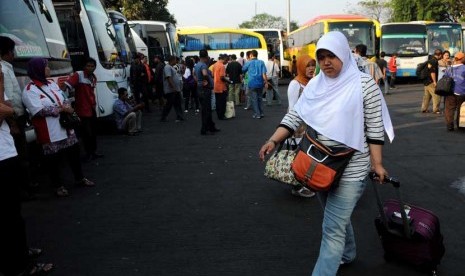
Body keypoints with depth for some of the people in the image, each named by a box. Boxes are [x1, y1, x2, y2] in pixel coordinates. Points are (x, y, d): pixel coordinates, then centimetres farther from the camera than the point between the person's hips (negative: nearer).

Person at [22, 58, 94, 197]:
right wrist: (61, 109, -18)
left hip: (66, 128, 8)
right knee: (54, 159, 3)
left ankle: (80, 178, 31)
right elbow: (39, 111, -22)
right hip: (50, 134, -8)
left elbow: (65, 100, 13)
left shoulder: (52, 84, 11)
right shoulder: (30, 90, -13)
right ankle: (58, 185, 17)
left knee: (74, 153, 16)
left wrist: (67, 107, -11)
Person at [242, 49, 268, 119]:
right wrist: (266, 82, -1)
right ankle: (261, 113, 19)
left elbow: (243, 70, 13)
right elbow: (264, 73, -6)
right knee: (259, 98, 16)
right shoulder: (261, 62, 0)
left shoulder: (248, 63, -2)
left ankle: (257, 114, 2)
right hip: (260, 83, 3)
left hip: (252, 83, -3)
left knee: (254, 99, 3)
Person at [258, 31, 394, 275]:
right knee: (338, 217, 26)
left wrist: (377, 164, -7)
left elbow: (374, 128, -7)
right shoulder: (315, 86, 4)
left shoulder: (364, 85, -10)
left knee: (332, 229, -6)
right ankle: (347, 254, 50)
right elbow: (295, 116, 1)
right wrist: (273, 140, -11)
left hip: (350, 169, -6)